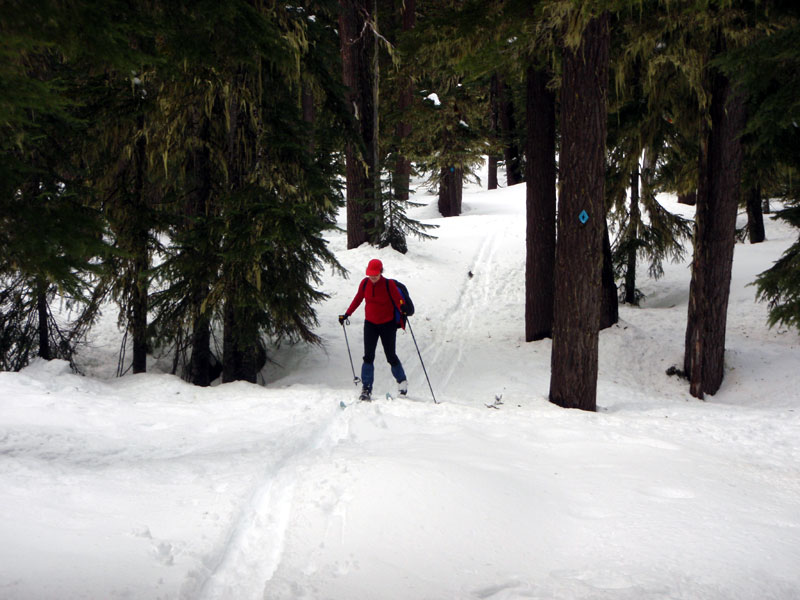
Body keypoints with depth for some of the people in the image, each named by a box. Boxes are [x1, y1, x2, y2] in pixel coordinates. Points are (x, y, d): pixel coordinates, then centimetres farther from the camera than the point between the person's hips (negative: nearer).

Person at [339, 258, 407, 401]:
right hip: (370, 324, 3)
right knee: (368, 356, -6)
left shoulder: (389, 284, -15)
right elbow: (358, 299, 7)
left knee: (391, 356, 3)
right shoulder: (365, 283, -4)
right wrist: (347, 314, 3)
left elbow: (398, 300, -18)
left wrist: (402, 309, -38)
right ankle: (366, 388, -3)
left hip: (387, 325, -3)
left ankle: (402, 382, 26)